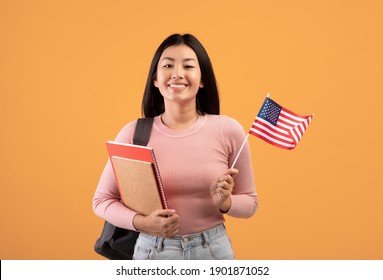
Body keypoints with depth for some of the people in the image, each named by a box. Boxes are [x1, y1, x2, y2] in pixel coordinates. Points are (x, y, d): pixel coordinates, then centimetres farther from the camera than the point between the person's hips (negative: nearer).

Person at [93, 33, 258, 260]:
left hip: (213, 250, 0)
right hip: (153, 250, 0)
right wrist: (142, 222, -17)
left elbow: (250, 202, 2)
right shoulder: (134, 133, -9)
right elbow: (102, 200, -1)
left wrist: (225, 202, -18)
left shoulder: (228, 130, -9)